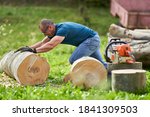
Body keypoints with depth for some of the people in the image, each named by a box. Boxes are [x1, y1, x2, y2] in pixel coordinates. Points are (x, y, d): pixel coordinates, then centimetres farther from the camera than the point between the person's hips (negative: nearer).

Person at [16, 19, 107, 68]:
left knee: (74, 61, -18)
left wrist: (34, 50, -31)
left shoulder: (63, 29, -27)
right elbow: (43, 43, 10)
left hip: (91, 39, -10)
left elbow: (50, 45, -35)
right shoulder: (55, 30, 3)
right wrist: (28, 48, 0)